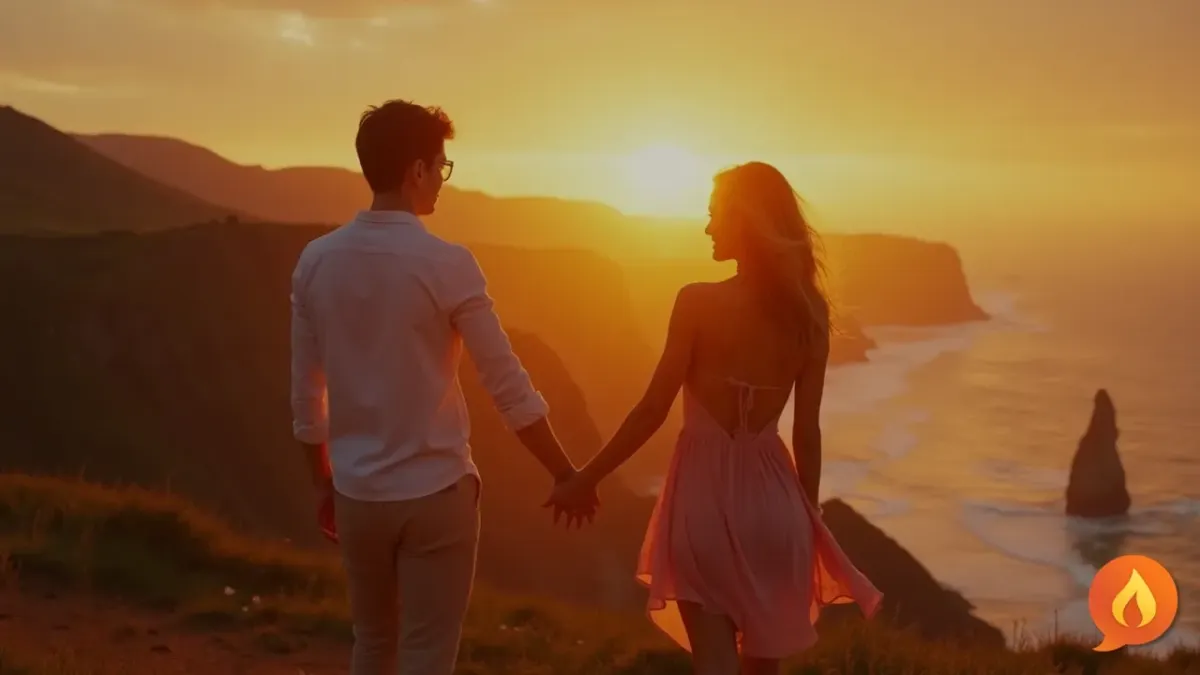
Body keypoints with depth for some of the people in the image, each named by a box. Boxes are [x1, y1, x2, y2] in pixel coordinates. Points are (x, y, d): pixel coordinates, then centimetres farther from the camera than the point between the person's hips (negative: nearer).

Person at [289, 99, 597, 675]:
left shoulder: (316, 261, -2)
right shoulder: (448, 265, -15)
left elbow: (306, 395, 5)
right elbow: (508, 387, -12)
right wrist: (565, 473, -1)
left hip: (356, 492, 5)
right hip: (435, 491, -5)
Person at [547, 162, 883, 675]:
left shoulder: (698, 302, -12)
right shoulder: (808, 316, 0)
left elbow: (653, 411, -10)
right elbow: (807, 431, 2)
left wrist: (585, 480, 0)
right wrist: (808, 517, 14)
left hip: (705, 494, -4)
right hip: (771, 497, 4)